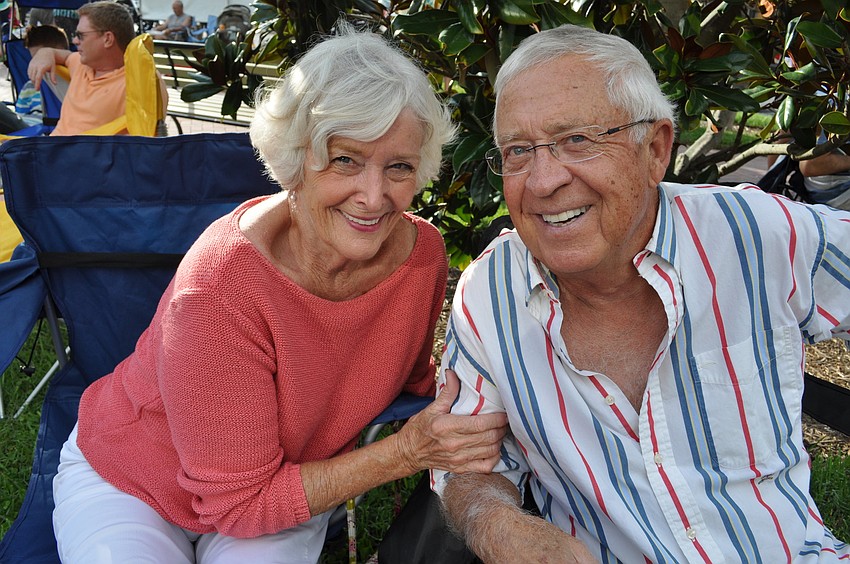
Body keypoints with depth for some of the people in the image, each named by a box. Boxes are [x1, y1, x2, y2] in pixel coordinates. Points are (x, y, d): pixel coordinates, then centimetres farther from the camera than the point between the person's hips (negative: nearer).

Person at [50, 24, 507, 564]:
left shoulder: (422, 252, -18)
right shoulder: (221, 286, -33)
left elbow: (409, 375, 2)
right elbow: (239, 501, -25)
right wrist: (407, 452, -31)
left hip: (293, 481, 3)